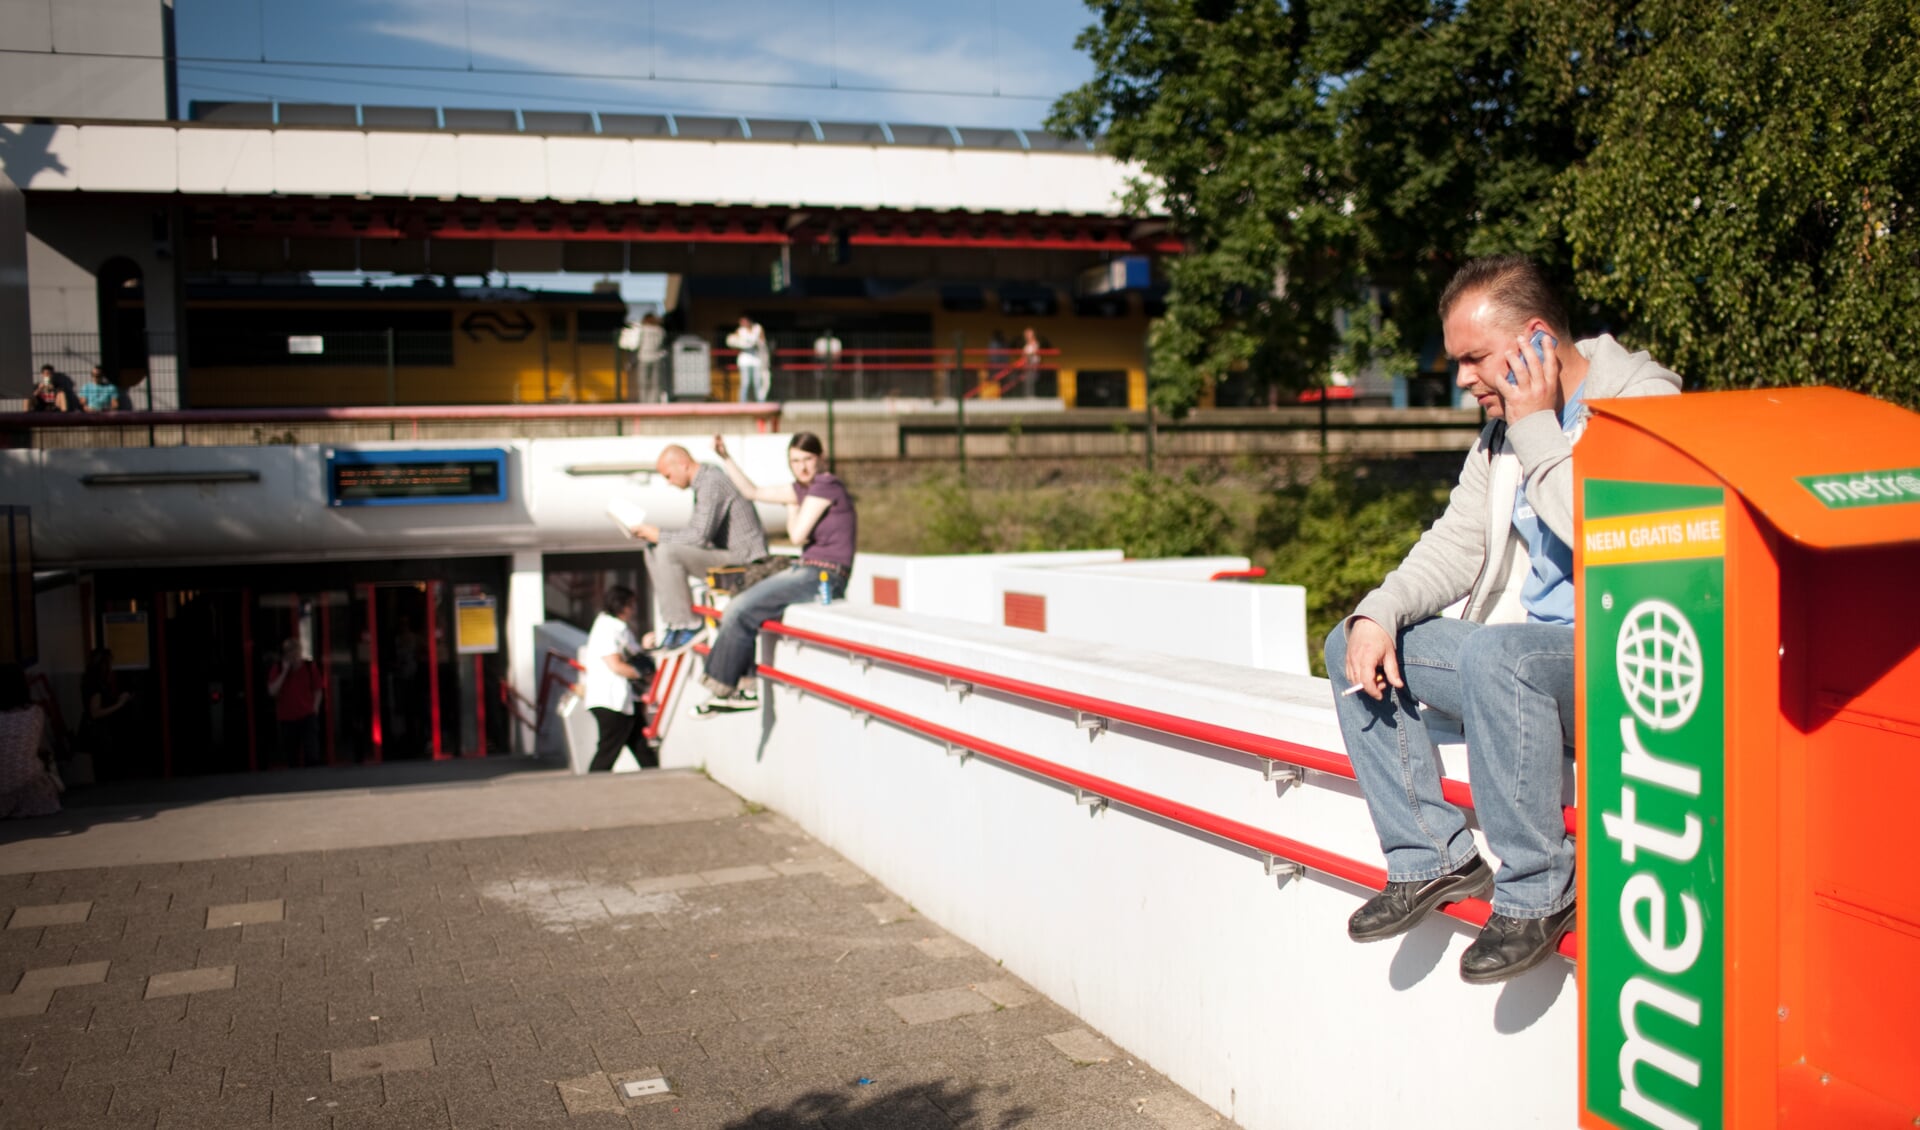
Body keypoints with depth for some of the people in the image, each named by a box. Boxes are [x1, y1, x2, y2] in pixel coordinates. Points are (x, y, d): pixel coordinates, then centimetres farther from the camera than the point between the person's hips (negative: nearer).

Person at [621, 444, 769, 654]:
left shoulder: (711, 483, -18)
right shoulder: (704, 482, 15)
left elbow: (700, 536, -24)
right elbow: (695, 530, 20)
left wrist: (659, 535, -13)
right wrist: (652, 535, 8)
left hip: (741, 557, -11)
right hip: (724, 552, 11)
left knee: (667, 552, -25)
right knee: (653, 552, 7)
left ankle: (686, 627, -15)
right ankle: (670, 624, 2)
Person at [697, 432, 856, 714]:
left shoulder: (826, 485, -12)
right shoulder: (802, 489, 14)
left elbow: (798, 536, -15)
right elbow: (753, 492, 24)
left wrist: (792, 509, 4)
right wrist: (725, 457, 21)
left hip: (825, 577, -9)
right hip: (805, 570, 9)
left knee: (742, 611, -14)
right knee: (738, 608, -3)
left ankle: (724, 689, 0)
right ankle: (743, 689, -3)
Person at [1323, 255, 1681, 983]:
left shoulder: (1642, 401, -13)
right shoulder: (1502, 426, 11)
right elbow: (1457, 543, 11)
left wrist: (1537, 431, -19)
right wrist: (1378, 615, -5)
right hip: (1526, 652, 9)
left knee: (1493, 655, -38)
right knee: (1353, 647, 2)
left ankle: (1539, 891, -20)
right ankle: (1432, 856, 2)